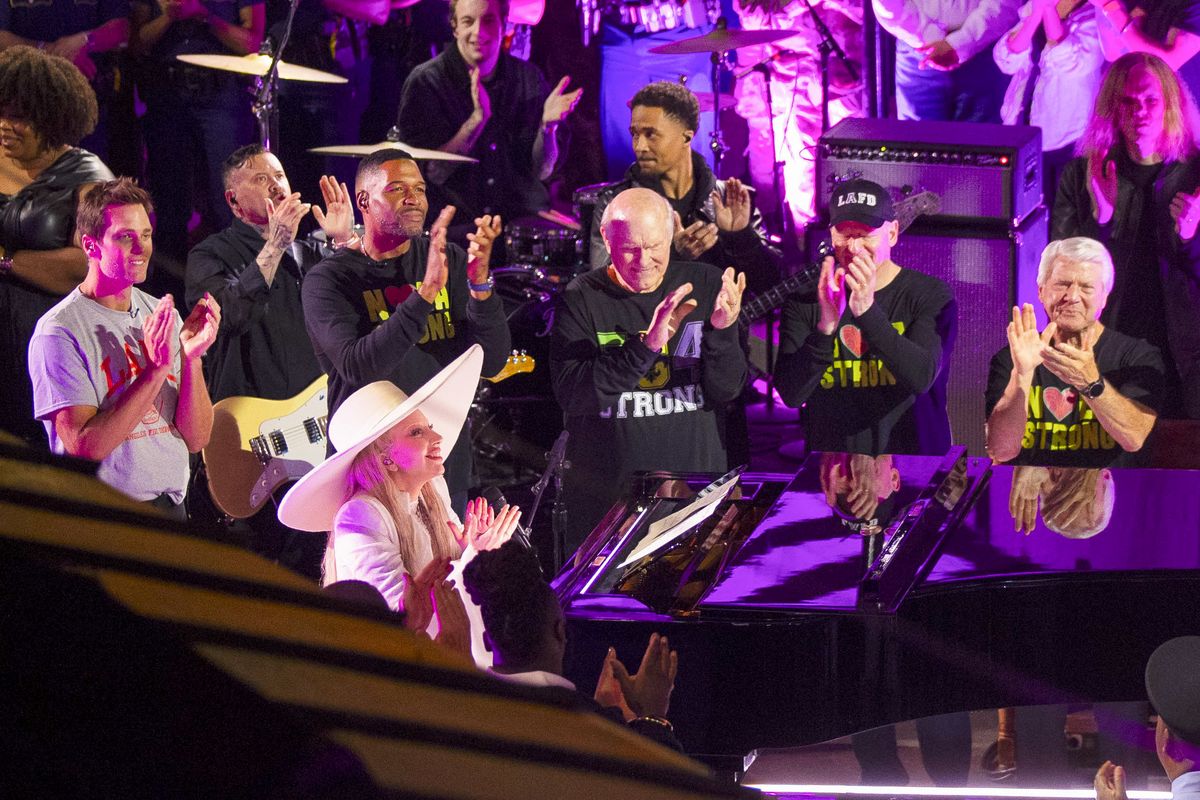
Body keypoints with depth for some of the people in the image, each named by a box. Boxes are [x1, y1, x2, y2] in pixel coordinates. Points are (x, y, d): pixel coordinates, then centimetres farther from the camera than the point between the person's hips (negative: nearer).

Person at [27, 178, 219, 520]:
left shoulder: (162, 315, 7)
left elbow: (196, 439, 2)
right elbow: (84, 446, -19)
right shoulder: (59, 331, -10)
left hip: (171, 506, 5)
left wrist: (192, 358, -13)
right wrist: (156, 369, -22)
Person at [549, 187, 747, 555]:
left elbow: (726, 390, -2)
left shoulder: (706, 286, 1)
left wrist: (722, 330, -22)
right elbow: (570, 394, -17)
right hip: (602, 494, -1)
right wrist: (646, 346, -28)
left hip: (694, 483, 1)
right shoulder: (581, 299, -4)